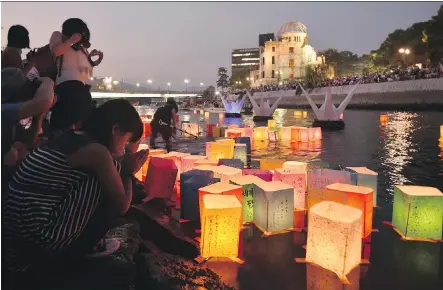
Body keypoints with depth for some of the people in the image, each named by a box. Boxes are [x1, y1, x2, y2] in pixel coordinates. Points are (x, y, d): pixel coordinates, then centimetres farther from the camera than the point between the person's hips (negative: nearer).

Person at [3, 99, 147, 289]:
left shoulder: (68, 138, 11)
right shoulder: (96, 151, -15)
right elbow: (122, 207, -7)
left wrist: (122, 169, 22)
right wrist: (128, 172, 7)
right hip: (39, 235, -9)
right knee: (108, 188, -7)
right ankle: (84, 247, 12)